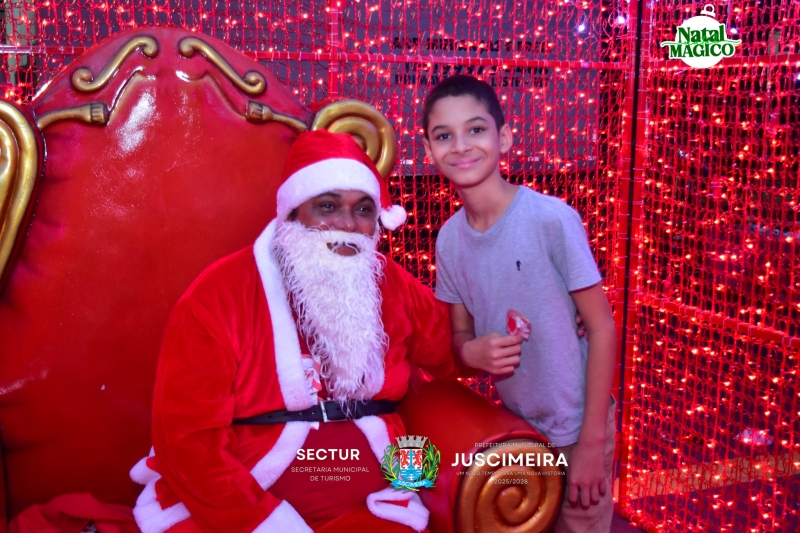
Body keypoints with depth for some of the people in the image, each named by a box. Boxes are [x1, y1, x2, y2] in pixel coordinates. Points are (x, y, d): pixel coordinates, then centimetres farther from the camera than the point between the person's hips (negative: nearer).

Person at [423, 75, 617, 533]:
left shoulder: (552, 219, -21)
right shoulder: (449, 238, -6)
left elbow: (602, 327, -15)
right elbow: (461, 332, 5)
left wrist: (592, 443, -15)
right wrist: (472, 351, -19)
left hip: (576, 426, -4)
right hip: (514, 425, 5)